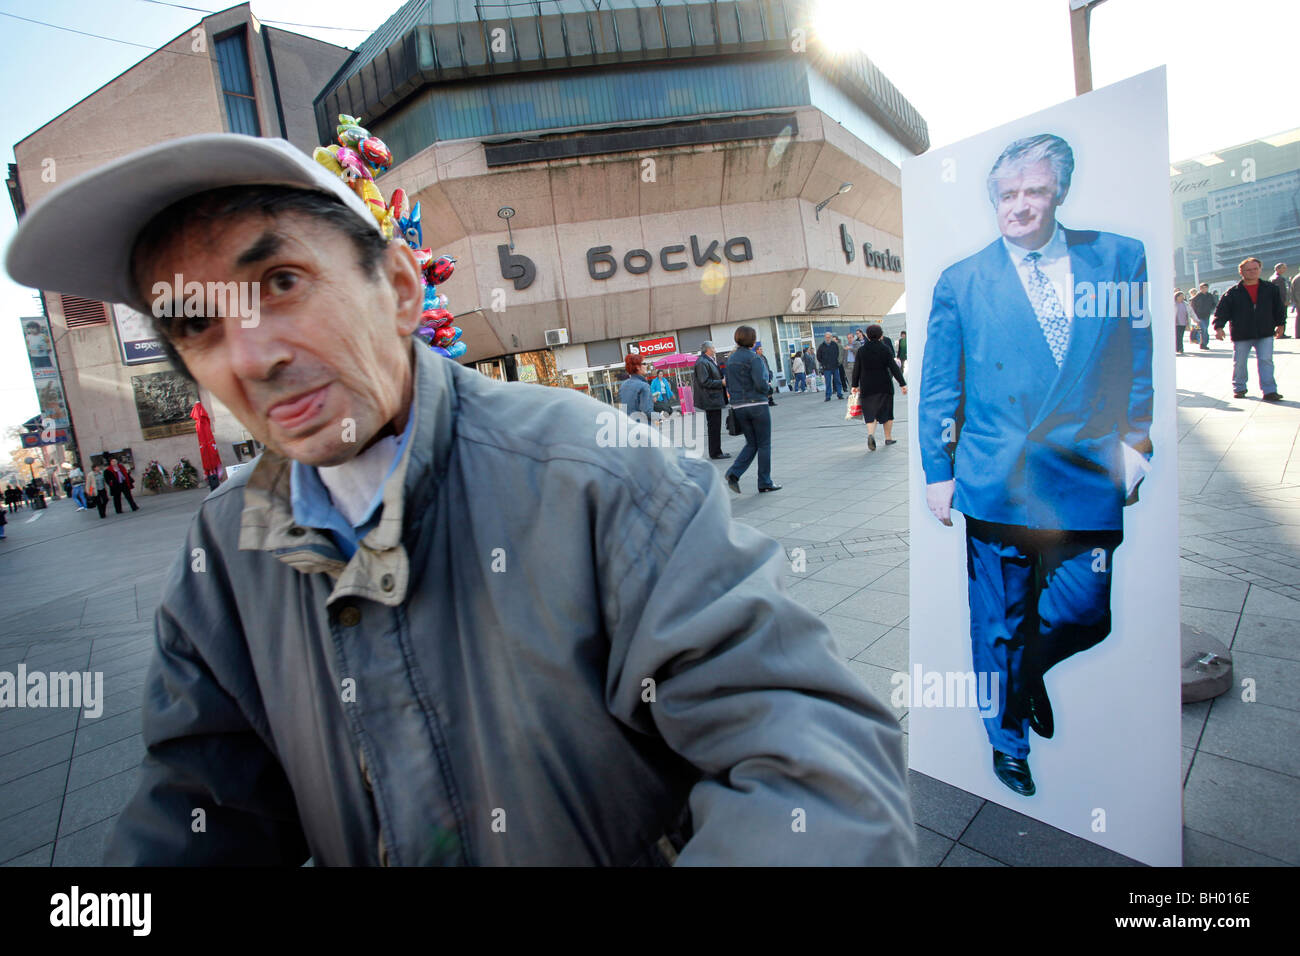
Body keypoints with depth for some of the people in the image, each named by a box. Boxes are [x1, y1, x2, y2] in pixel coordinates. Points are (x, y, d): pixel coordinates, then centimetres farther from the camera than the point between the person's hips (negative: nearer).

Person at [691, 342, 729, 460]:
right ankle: (715, 453, 2)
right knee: (714, 427, -4)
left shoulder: (710, 361, 16)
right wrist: (721, 382, -17)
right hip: (711, 400, -10)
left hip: (715, 399, 10)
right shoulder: (702, 363, -15)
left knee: (715, 427, 14)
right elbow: (705, 382, -21)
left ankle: (716, 451, 21)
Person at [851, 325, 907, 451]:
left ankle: (870, 434, -24)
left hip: (867, 387, 0)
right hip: (884, 386, 0)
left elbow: (856, 369, 2)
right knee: (886, 411, 13)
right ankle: (888, 438, 22)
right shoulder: (885, 349, -6)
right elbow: (894, 368, -8)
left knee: (870, 413, 2)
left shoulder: (861, 351, -2)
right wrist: (903, 384, -6)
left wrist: (855, 385, 13)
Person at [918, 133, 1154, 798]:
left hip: (1090, 480, 2)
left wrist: (1136, 440, 2)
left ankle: (1030, 673, 43)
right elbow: (938, 390, 3)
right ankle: (1009, 742, 33)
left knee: (1085, 617, 8)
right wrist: (937, 471, 1)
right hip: (997, 485, -1)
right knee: (999, 627, 9)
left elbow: (1143, 360, 10)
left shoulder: (1120, 258, 5)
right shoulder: (959, 282, 1)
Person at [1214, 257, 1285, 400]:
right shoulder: (1233, 293, -1)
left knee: (1266, 361, -5)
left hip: (1265, 334, 1)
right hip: (1241, 335, -1)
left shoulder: (1270, 289, 8)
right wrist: (1219, 327, -17)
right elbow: (1221, 311, -4)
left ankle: (1269, 391, -5)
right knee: (1239, 363, 7)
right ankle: (1239, 388, 23)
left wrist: (1280, 324, 14)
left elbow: (1278, 308, 16)